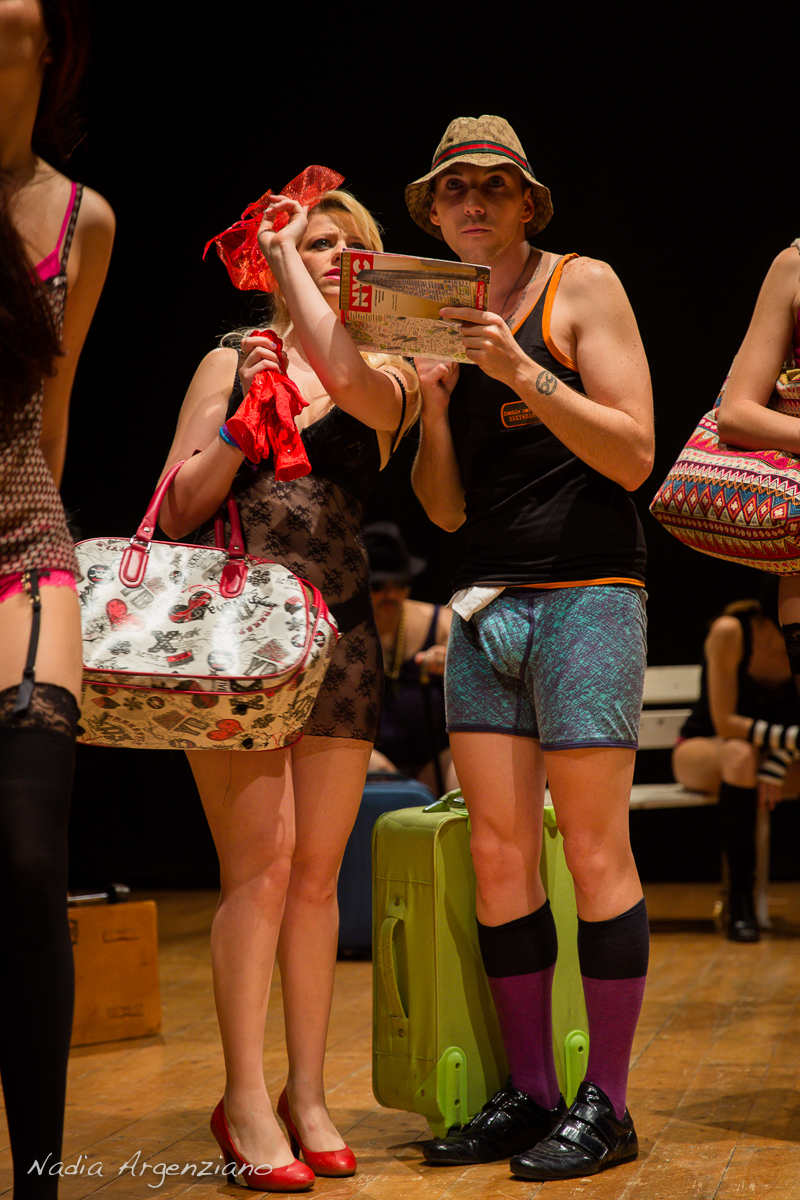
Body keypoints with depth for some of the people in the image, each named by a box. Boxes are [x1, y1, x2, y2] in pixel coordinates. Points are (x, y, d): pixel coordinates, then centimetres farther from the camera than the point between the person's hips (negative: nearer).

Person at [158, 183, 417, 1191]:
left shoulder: (391, 382, 10)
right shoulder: (232, 362, 9)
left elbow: (344, 377, -17)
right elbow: (176, 513, 4)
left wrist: (288, 260, -5)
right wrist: (244, 417, -8)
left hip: (339, 635, 2)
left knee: (317, 873, 3)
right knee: (261, 862, -10)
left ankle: (306, 1095, 11)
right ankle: (244, 1100, -4)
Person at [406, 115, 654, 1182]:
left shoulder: (583, 287, 1)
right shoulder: (449, 322, 16)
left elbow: (634, 456, -8)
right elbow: (450, 507, 13)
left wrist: (524, 373, -17)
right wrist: (430, 404, -3)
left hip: (585, 593, -5)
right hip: (487, 602, 5)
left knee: (593, 849, -5)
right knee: (498, 854, 2)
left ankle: (606, 1106, 2)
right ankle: (527, 1094, 10)